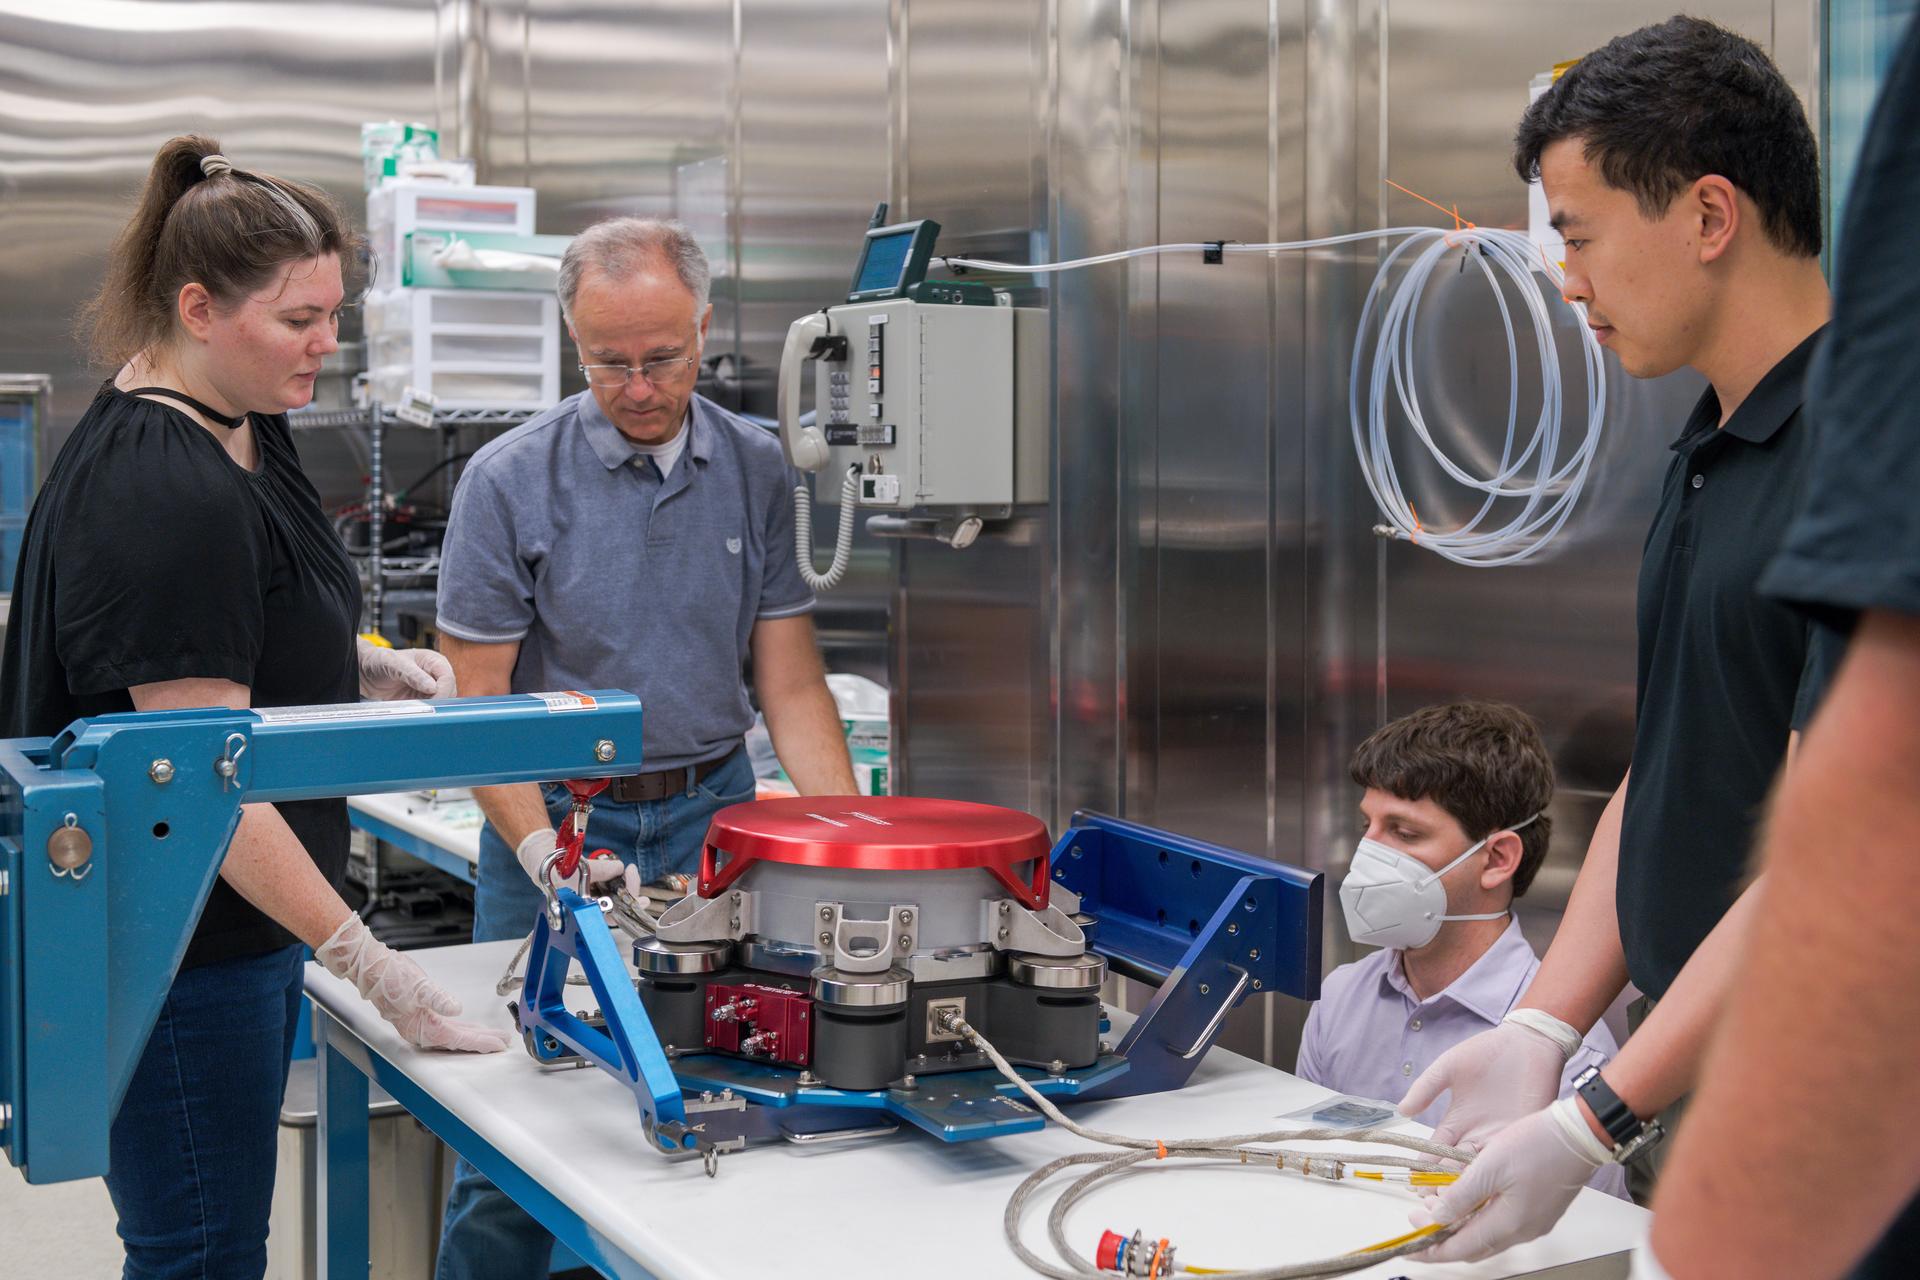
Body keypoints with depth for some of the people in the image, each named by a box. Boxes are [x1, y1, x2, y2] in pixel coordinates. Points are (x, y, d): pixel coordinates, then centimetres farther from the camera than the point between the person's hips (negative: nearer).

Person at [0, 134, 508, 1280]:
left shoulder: (243, 425, 6)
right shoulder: (161, 495, -24)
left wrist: (363, 663, 3)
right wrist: (375, 970, -25)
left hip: (246, 928, 10)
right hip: (173, 958, -10)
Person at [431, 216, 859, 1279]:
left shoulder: (758, 471, 1)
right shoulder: (510, 481, -8)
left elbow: (790, 684, 1)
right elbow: (477, 704, -8)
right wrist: (550, 856, -21)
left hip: (713, 812, 2)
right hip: (558, 818, -2)